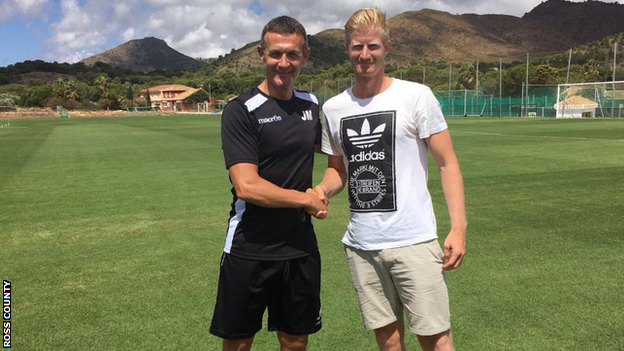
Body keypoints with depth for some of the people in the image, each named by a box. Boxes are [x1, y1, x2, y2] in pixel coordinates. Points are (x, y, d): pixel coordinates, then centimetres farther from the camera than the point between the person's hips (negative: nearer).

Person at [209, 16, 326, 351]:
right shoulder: (241, 110, -11)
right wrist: (308, 200, -11)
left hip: (301, 248, 5)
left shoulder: (310, 104, 7)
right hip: (249, 251, -4)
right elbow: (247, 186, -20)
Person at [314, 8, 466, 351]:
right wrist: (323, 189, -5)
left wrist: (458, 227, -11)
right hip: (360, 244, 4)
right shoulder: (333, 108, 7)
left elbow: (447, 164, -3)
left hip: (414, 241, -3)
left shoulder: (416, 96, -4)